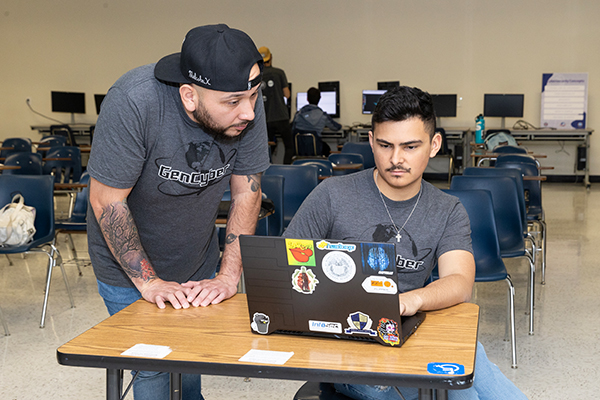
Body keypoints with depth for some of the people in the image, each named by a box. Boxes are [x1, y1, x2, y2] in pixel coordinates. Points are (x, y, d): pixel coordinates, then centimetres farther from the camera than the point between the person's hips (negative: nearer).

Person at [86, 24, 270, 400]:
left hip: (198, 267, 4)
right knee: (153, 367, -1)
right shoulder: (134, 101, -32)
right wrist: (148, 282, -21)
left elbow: (247, 193, -10)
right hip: (129, 267, -3)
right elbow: (107, 201, -24)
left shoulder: (247, 106, -20)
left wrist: (229, 276, -15)